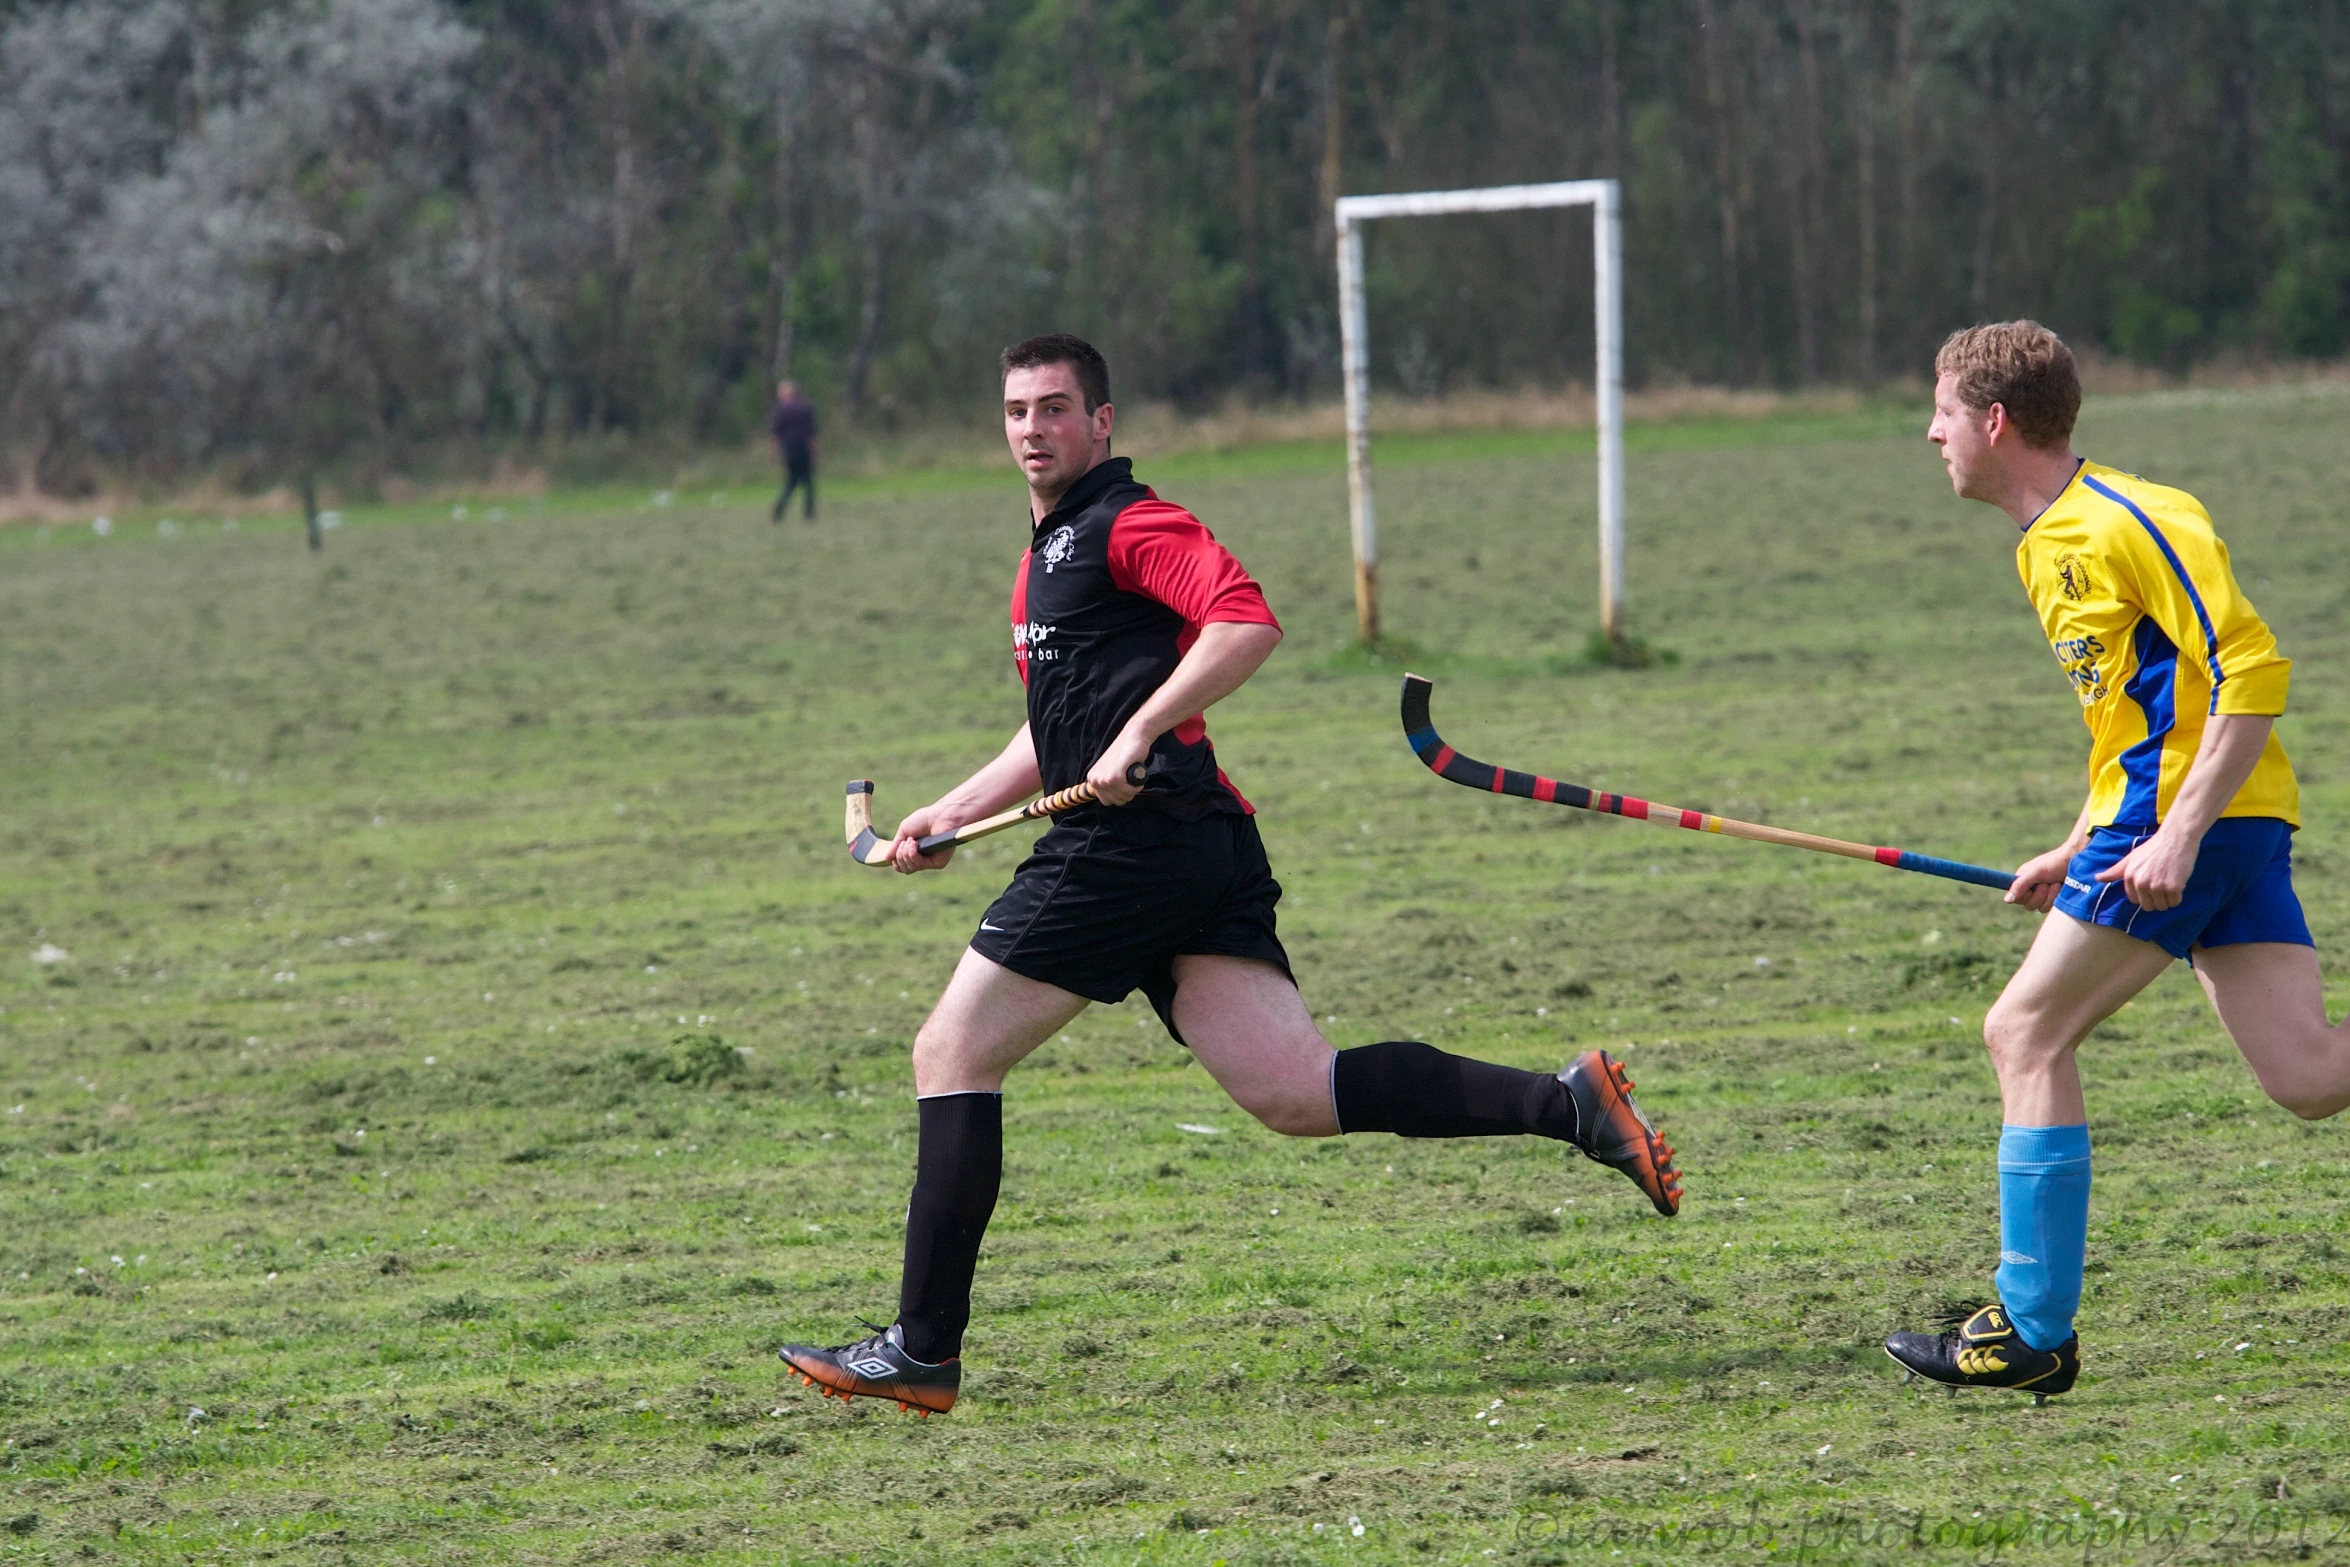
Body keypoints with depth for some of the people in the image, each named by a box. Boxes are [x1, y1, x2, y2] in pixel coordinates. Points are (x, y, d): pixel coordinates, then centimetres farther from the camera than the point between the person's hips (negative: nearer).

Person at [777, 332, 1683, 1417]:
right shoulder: (1046, 555, 27)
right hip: (1197, 850, 9)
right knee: (1295, 1094, -4)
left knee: (951, 1054, -3)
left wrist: (1141, 729, -24)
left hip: (1141, 833, -9)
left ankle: (923, 1350, -3)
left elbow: (1247, 621, -20)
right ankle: (1565, 1102, -13)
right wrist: (953, 813, 29)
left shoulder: (1129, 524, -3)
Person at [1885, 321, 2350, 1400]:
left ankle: (2033, 1335, 0)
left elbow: (2252, 671, -17)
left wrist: (2179, 834, -22)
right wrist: (2079, 854, 24)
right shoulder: (2049, 549, 20)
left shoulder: (2124, 523, -11)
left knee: (2027, 1033, -3)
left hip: (2195, 817, -9)